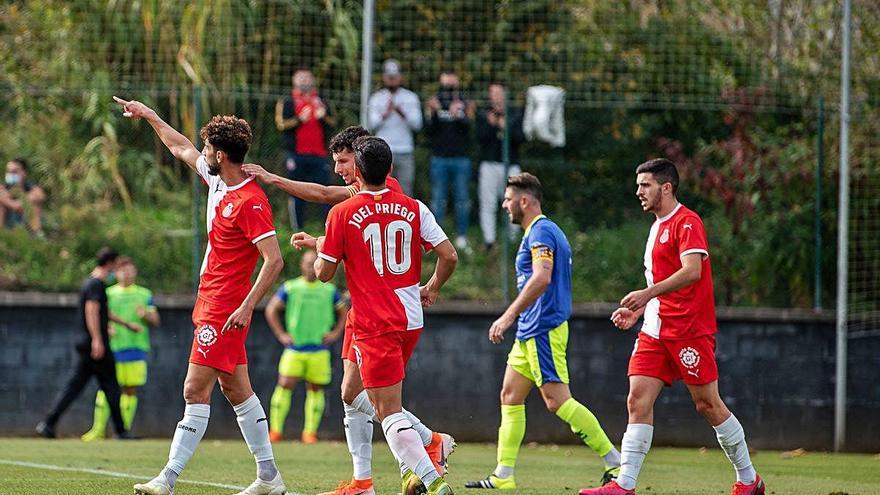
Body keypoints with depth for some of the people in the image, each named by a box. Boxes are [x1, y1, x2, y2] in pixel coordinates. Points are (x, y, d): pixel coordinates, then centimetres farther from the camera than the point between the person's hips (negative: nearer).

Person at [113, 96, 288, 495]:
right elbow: (181, 148, 26)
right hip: (211, 304, 10)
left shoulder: (250, 203, -20)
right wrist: (149, 116, 34)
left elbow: (274, 260, -24)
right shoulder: (218, 181, 8)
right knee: (236, 389, 13)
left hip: (225, 309, -10)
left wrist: (247, 306, -28)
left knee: (196, 391, -12)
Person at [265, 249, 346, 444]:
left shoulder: (329, 290, 7)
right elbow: (271, 309, 7)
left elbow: (344, 312, 17)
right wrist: (281, 334, 1)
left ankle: (310, 432, 7)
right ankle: (275, 430, -8)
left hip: (319, 350, 1)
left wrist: (335, 333, 5)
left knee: (316, 390, 1)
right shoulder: (289, 288, 3)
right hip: (294, 349, -1)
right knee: (284, 386, -10)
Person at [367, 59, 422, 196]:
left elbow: (417, 124, -1)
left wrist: (402, 113, -16)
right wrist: (386, 113, -18)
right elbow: (372, 124, -2)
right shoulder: (376, 98, 9)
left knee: (406, 189, -2)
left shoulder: (411, 98, 9)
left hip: (405, 152, 1)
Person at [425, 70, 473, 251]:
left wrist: (457, 116, -26)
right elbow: (429, 131, -3)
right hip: (439, 158, 0)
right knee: (437, 199, 1)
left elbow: (467, 129, -9)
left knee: (462, 199, 2)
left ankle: (462, 235, 7)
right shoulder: (434, 104, 6)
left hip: (461, 159, 0)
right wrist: (434, 113, -19)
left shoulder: (464, 105, 5)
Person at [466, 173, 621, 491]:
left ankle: (615, 463, -12)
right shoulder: (543, 231, 19)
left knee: (557, 401, -13)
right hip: (531, 332, 11)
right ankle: (503, 477, 9)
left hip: (543, 330, -11)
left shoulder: (541, 232, -13)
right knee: (510, 397, 9)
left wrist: (509, 316, -28)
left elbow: (542, 278, -27)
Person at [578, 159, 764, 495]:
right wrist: (638, 310, 14)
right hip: (656, 330, 8)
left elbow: (692, 271, -24)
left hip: (689, 329, -8)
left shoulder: (687, 222, -9)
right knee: (638, 401, -4)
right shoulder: (657, 227, 20)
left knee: (708, 405, -2)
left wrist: (648, 293, -31)